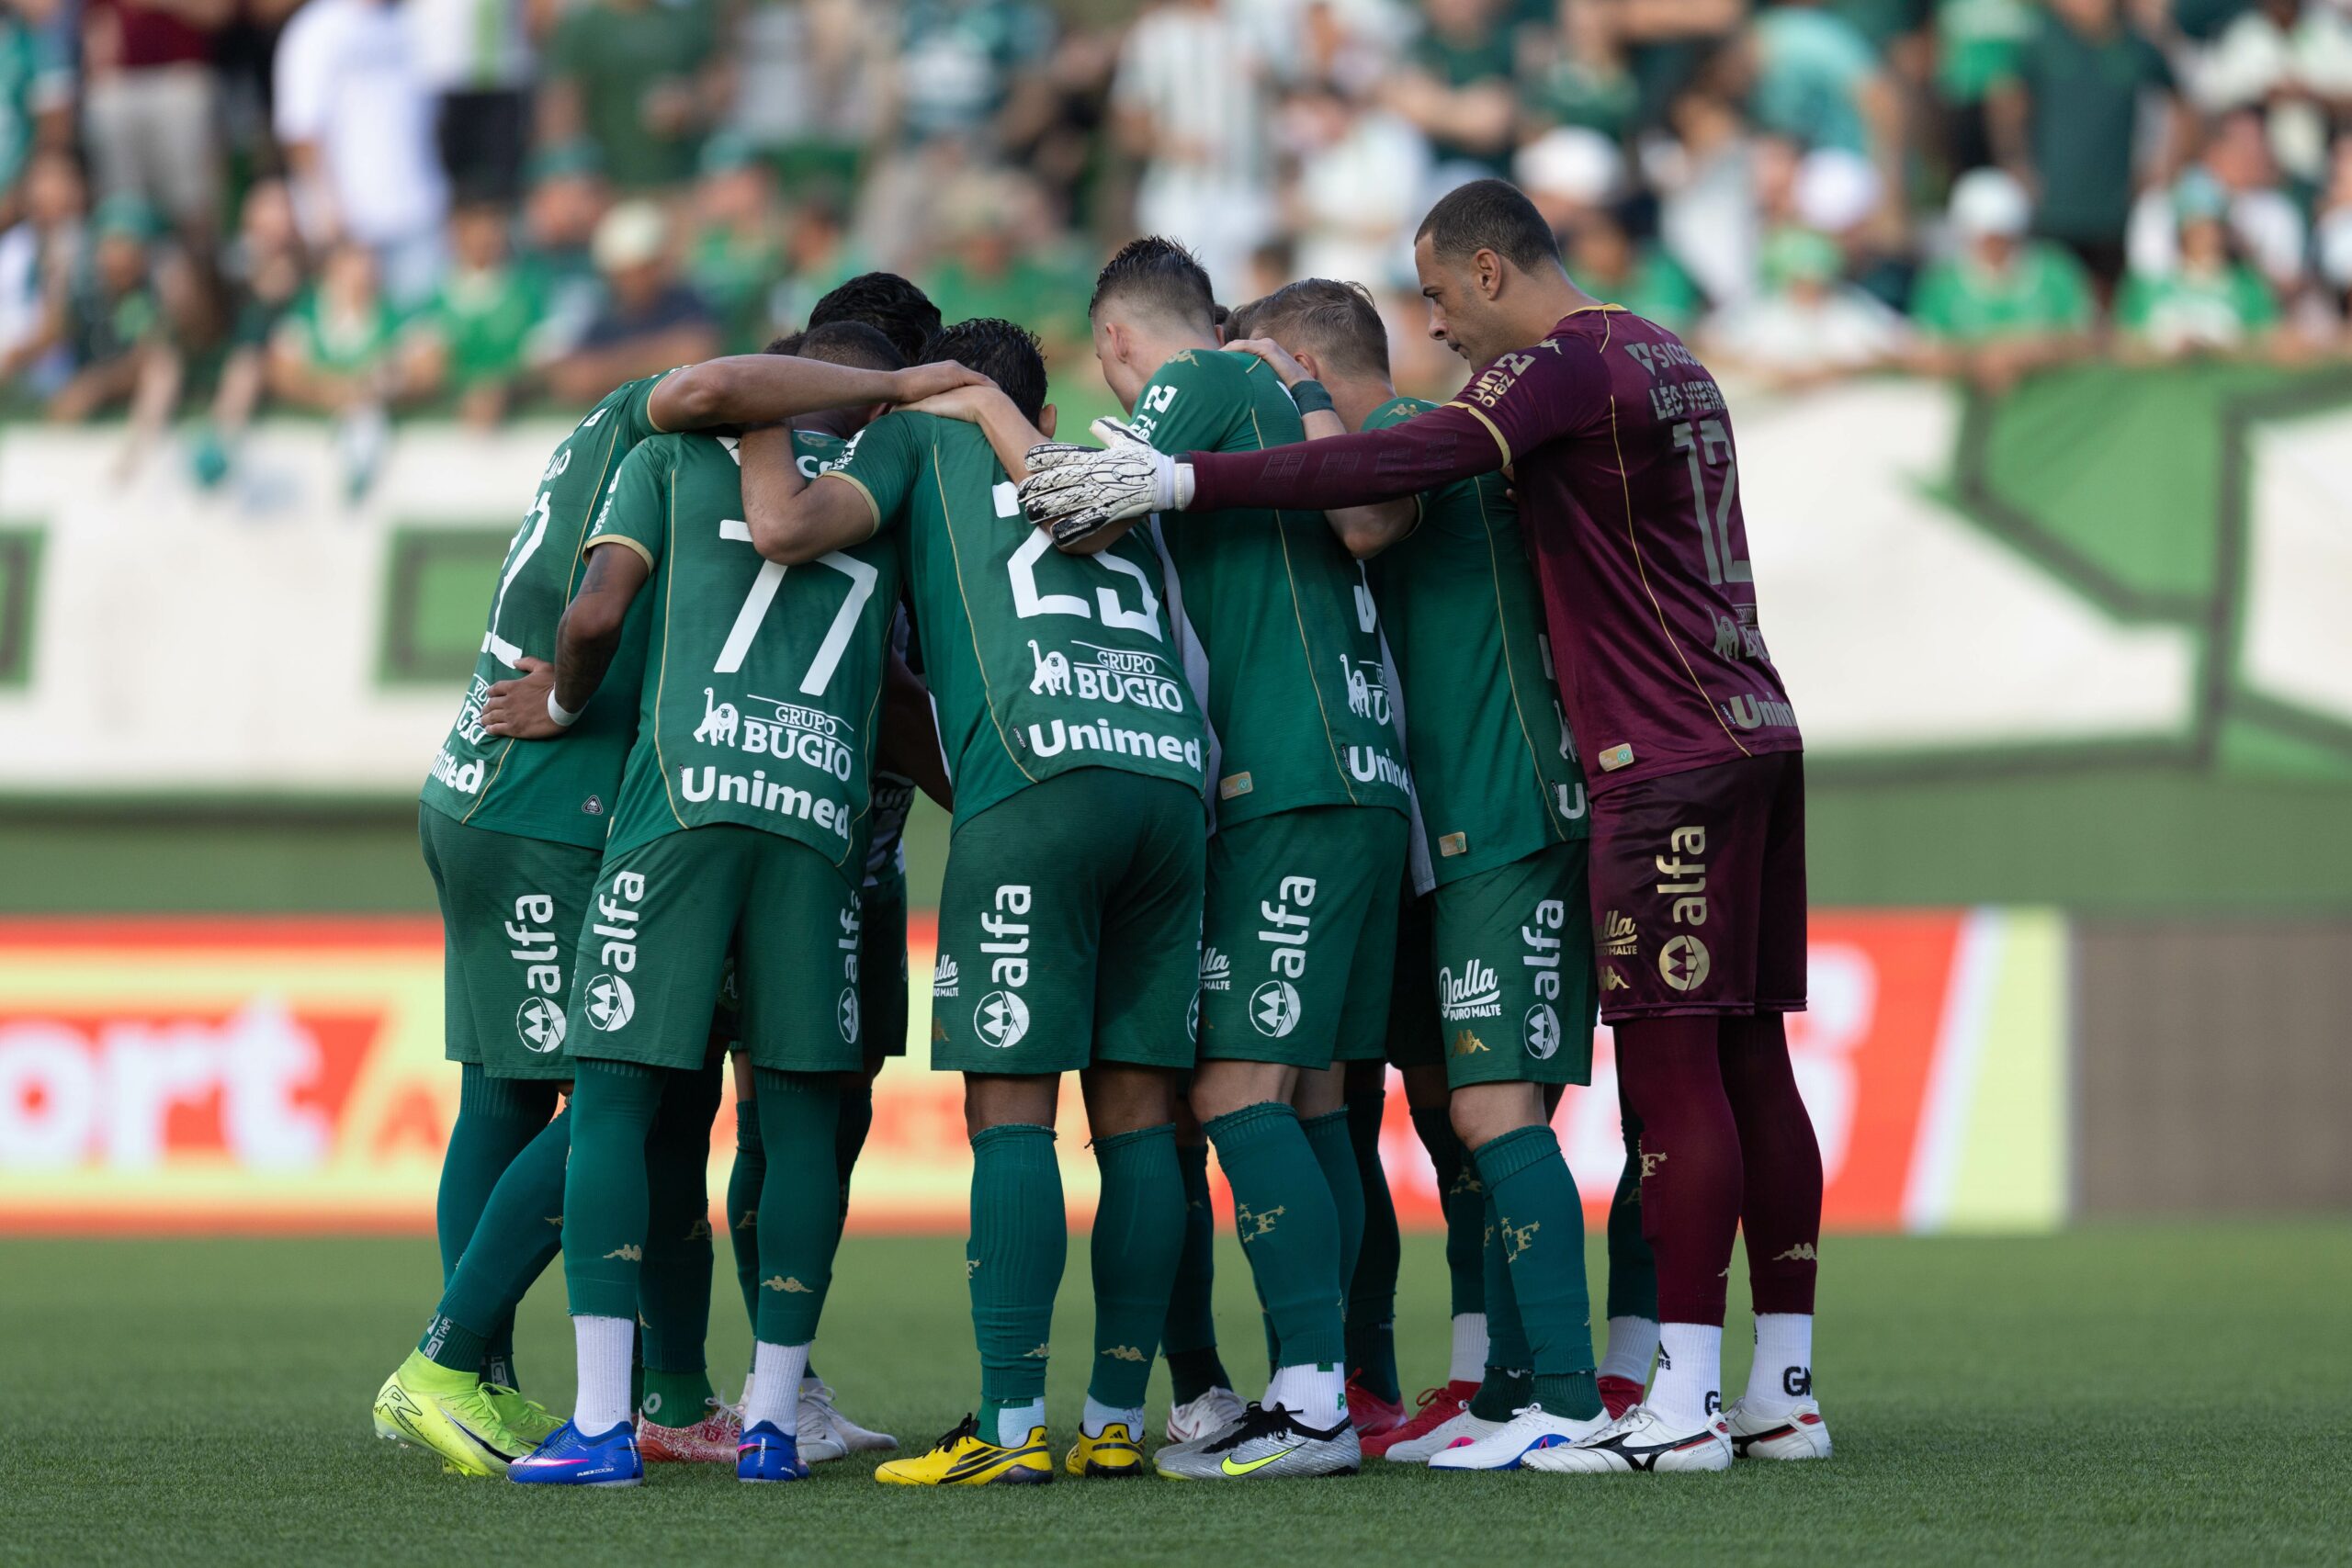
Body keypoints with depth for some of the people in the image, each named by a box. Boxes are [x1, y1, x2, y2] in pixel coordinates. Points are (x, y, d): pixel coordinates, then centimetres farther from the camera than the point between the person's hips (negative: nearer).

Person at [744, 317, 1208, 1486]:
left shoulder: (918, 437, 17)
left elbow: (786, 529, 5)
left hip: (1037, 777, -5)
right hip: (1174, 773, 5)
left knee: (1011, 1111, -5)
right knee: (1135, 1112, 7)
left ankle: (1011, 1426, -10)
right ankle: (1116, 1420, 8)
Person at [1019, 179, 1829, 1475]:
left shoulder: (1566, 366, -10)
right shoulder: (1667, 361, 20)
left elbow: (1399, 467, -21)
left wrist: (1181, 483, -22)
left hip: (1672, 761, -9)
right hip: (1753, 738, 9)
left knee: (1673, 1066, -9)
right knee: (1746, 1059, 9)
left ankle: (1684, 1405, -10)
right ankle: (1783, 1392, 10)